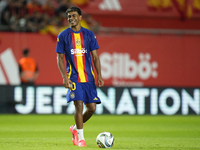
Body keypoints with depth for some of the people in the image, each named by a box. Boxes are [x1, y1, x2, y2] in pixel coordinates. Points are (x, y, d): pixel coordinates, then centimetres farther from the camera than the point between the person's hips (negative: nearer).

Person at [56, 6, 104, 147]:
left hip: (89, 77, 2)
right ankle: (80, 138, -2)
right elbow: (60, 58, 3)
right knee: (79, 105, -14)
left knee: (92, 107, -2)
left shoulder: (89, 34, 7)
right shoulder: (63, 36, 3)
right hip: (73, 76, -2)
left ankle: (76, 128, 23)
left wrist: (99, 76, -1)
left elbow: (95, 57, 8)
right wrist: (64, 76, -9)